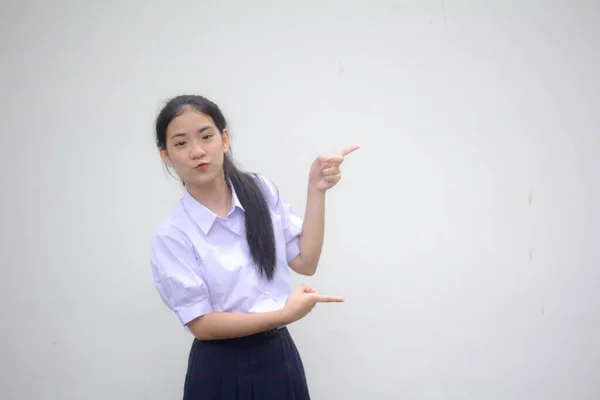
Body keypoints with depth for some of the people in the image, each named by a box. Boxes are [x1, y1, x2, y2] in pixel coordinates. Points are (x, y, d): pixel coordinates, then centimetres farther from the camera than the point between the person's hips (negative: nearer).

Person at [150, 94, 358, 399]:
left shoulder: (262, 192, -2)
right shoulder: (171, 235, -13)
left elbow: (305, 262, -3)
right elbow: (201, 323, -14)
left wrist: (316, 190, -8)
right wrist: (283, 315, -21)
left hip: (279, 358, 4)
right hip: (221, 371, -3)